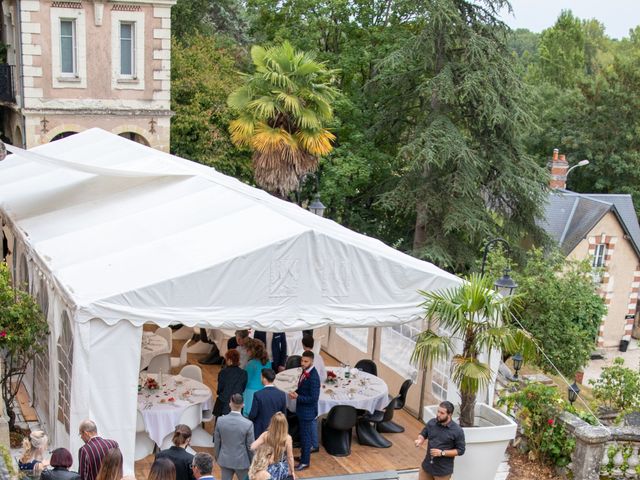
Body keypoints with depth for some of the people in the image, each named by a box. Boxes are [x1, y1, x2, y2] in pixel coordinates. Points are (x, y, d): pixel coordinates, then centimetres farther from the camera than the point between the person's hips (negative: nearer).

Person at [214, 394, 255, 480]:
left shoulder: (220, 420, -12)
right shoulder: (248, 424, -21)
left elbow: (217, 442, -1)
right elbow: (250, 447, -11)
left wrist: (217, 457, 16)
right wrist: (252, 462, 5)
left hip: (225, 460, 3)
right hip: (241, 462, -2)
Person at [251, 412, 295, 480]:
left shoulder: (265, 435, -15)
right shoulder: (287, 438, -20)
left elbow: (252, 448, -18)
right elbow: (290, 457, -12)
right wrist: (292, 471, 2)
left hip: (267, 469, 2)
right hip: (281, 470, -2)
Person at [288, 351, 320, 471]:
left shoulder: (313, 377, -28)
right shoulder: (305, 371, -1)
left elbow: (313, 398, -26)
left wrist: (297, 397, -25)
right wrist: (296, 392, -5)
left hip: (308, 411, -8)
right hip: (301, 409, 8)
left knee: (305, 436, 7)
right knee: (302, 434, 23)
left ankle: (305, 462, 21)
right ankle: (303, 455, 40)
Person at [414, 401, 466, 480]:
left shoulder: (457, 431, -17)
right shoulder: (431, 423, -4)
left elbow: (460, 450, -11)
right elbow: (423, 434, 12)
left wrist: (442, 453, -20)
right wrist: (420, 440, -12)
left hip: (443, 470, -4)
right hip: (427, 466, 5)